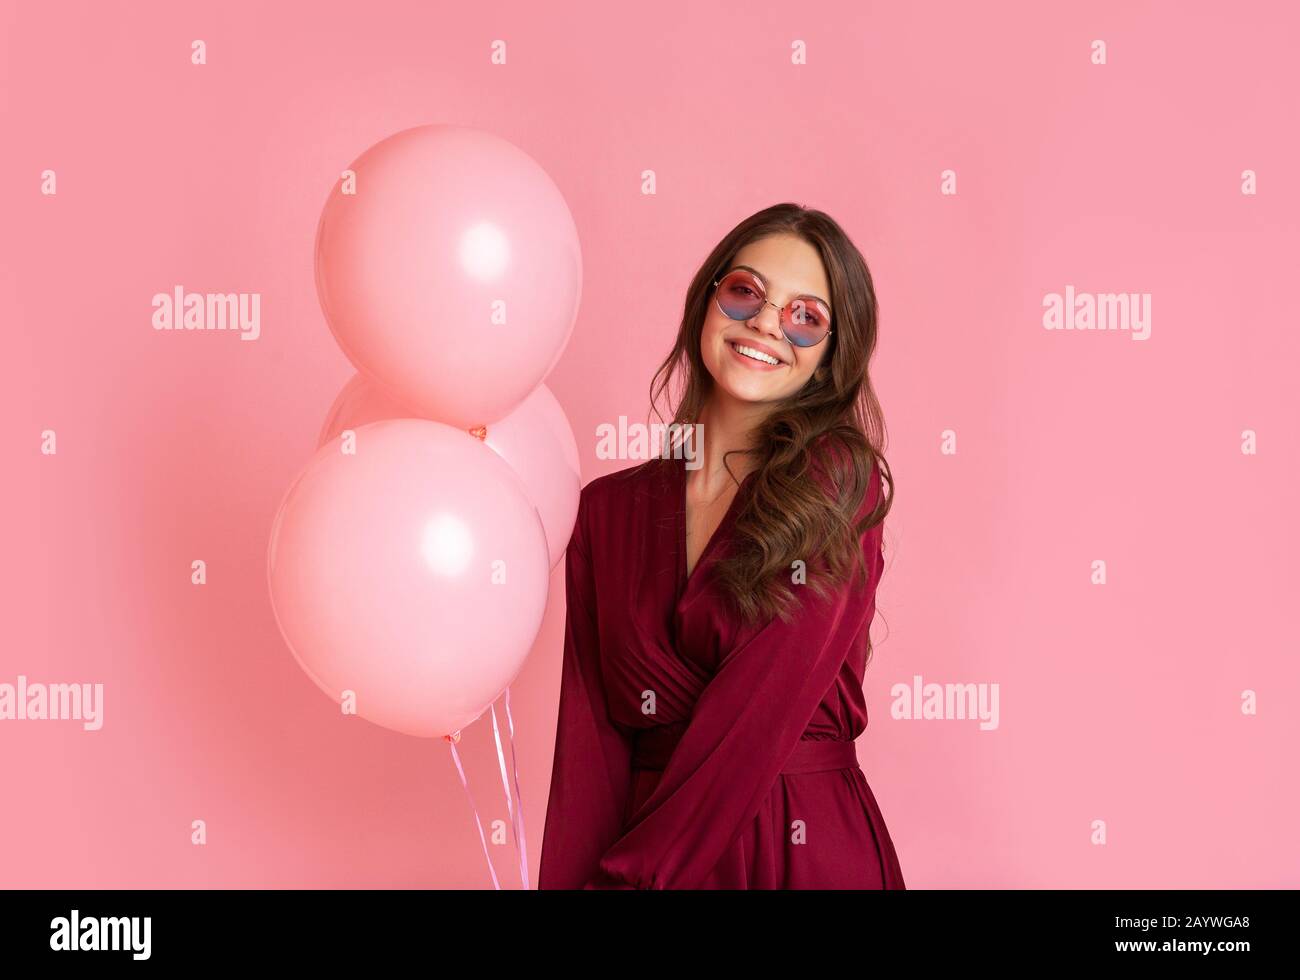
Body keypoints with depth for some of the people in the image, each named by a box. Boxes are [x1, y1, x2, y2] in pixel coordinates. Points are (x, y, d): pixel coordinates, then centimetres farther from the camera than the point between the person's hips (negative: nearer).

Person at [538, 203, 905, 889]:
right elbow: (590, 736, 3)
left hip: (809, 855, -2)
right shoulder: (609, 509, 7)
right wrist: (564, 879, -9)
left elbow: (761, 713, -12)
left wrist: (626, 874, -13)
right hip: (642, 844, 3)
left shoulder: (840, 480, -5)